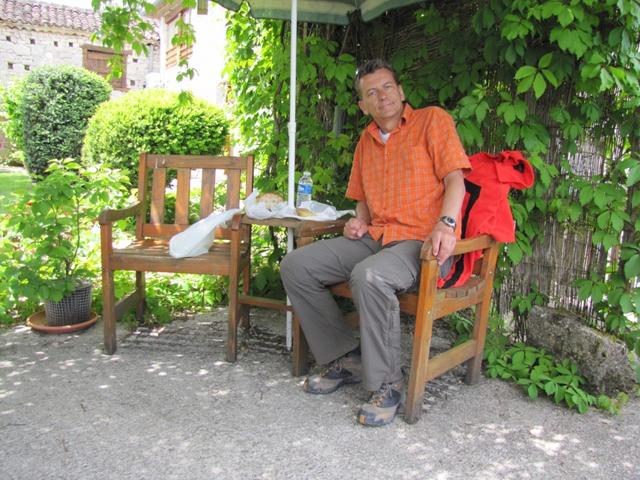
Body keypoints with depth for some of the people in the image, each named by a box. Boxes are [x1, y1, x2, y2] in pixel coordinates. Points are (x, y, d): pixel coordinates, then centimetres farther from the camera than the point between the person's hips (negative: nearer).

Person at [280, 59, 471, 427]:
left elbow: (455, 179, -9)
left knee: (369, 276, -38)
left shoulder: (433, 120, 2)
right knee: (295, 266, -6)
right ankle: (346, 358, 0)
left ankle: (387, 385, -18)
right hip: (375, 238, 7)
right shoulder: (367, 140, 21)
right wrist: (360, 220, 8)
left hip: (422, 242, -7)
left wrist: (445, 224, -27)